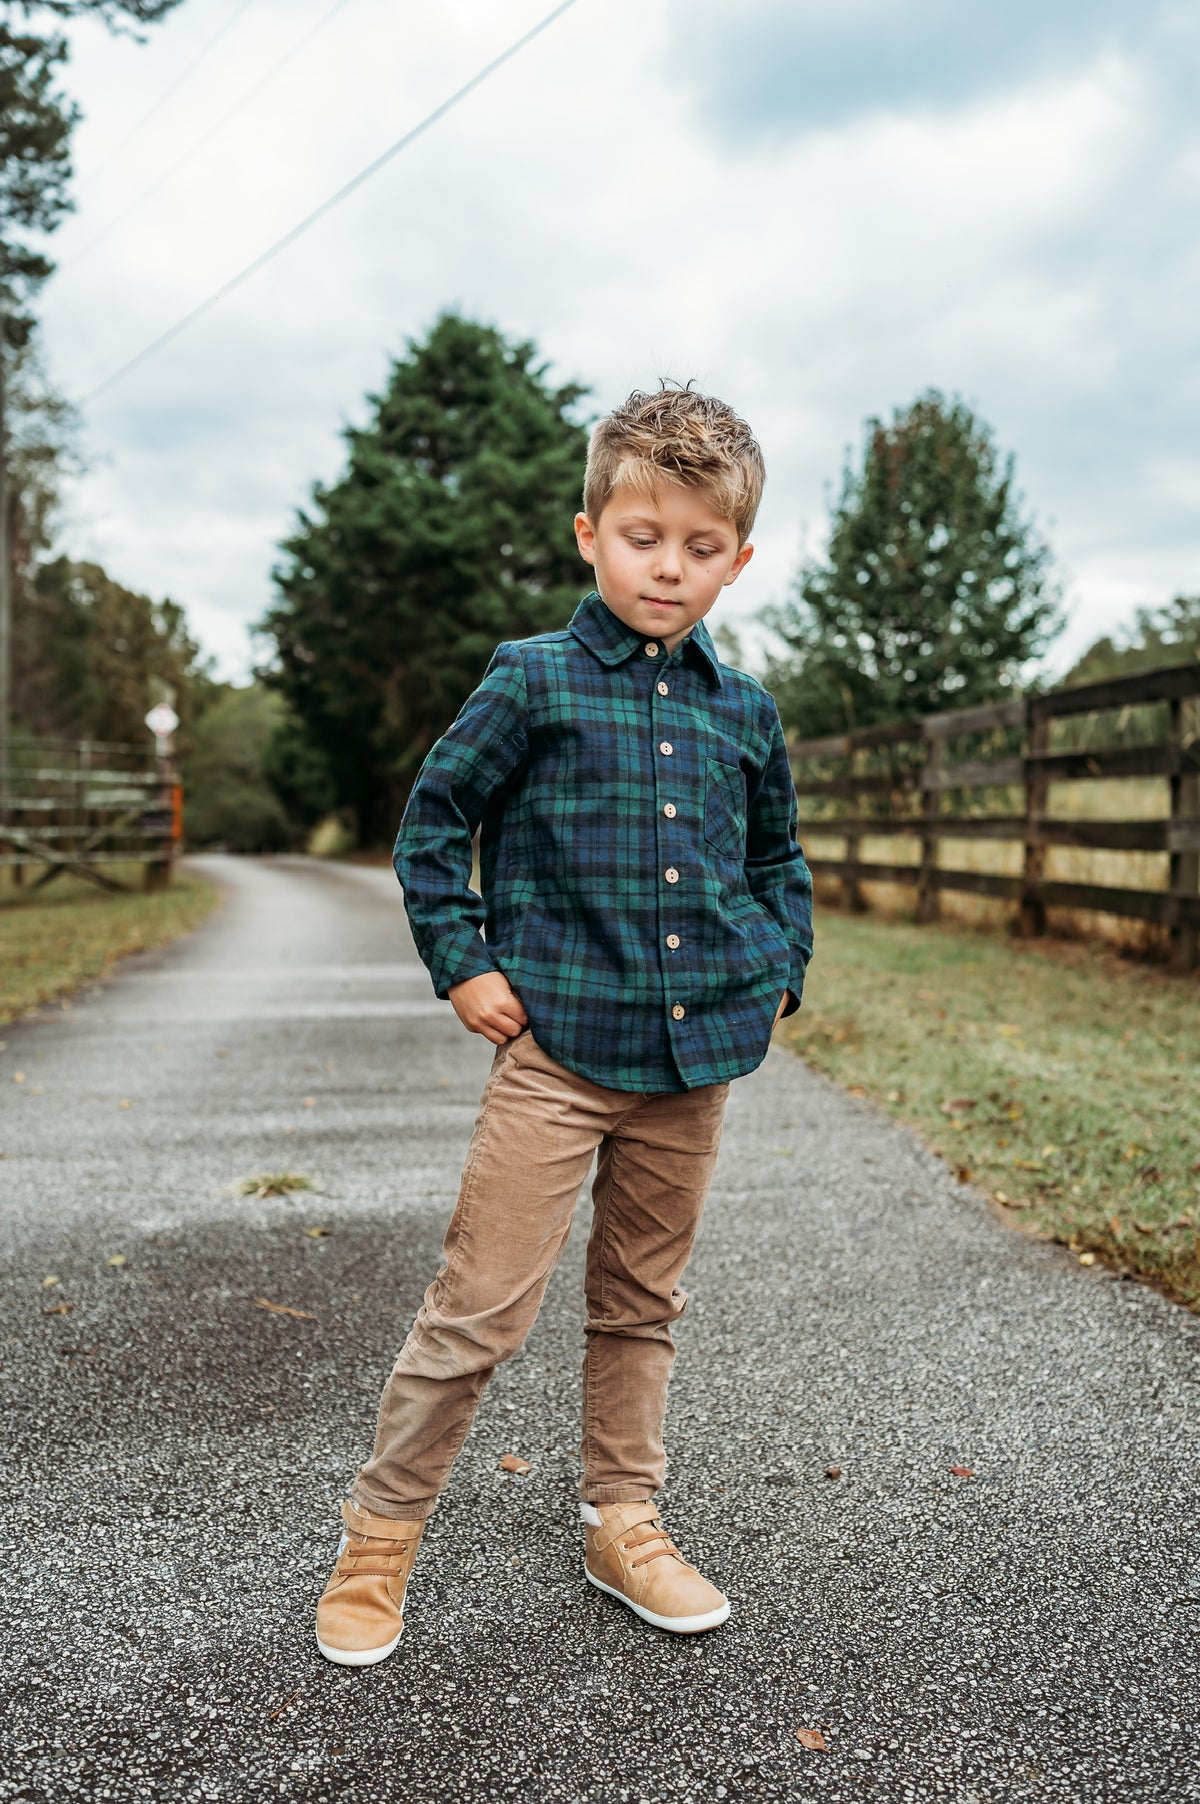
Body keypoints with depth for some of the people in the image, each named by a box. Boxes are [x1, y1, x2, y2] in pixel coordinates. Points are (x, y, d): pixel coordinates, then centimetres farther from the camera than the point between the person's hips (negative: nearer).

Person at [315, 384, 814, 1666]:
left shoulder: (746, 713, 8)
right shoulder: (534, 682, -4)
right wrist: (463, 963, -5)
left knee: (641, 1304, 17)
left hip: (696, 1053, 4)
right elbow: (434, 822, 2)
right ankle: (378, 1536, 18)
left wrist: (778, 975, 11)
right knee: (481, 1306, -1)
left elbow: (777, 858, 22)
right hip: (557, 1044, -4)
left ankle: (623, 1522, 33)